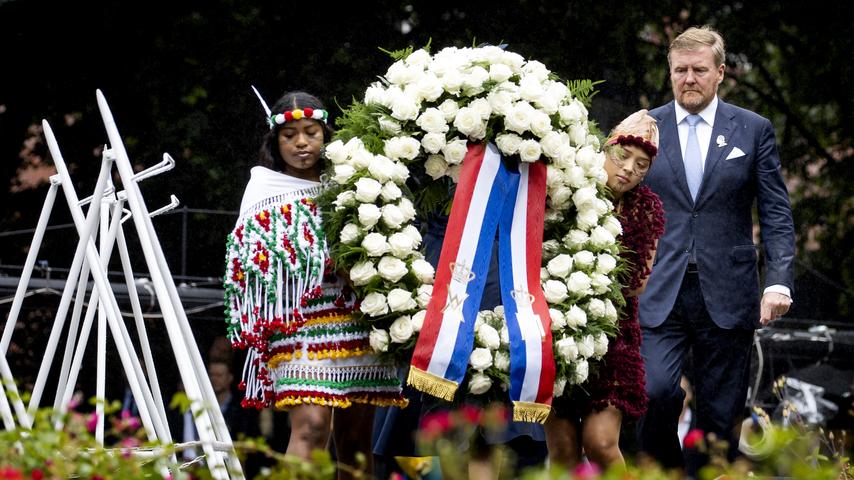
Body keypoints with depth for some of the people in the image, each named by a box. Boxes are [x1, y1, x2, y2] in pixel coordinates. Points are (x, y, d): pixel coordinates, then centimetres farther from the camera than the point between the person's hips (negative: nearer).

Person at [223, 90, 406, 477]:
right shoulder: (265, 190, 8)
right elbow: (250, 258, -1)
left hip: (359, 325, 4)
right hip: (301, 327, -4)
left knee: (355, 437, 3)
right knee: (311, 425, -20)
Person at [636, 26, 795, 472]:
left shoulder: (754, 130, 6)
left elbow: (776, 214, 3)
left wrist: (779, 282, -9)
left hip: (726, 296, 0)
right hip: (659, 296, 0)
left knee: (720, 415, 2)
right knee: (654, 392, -20)